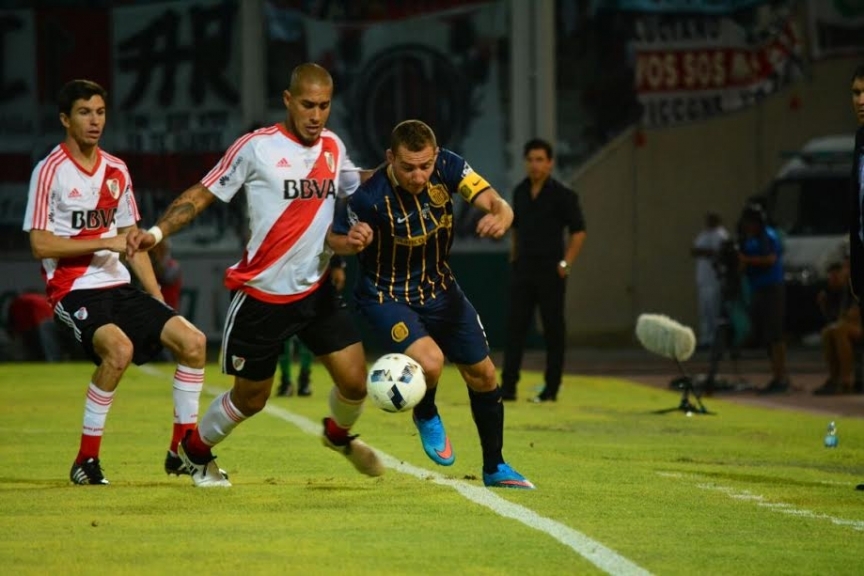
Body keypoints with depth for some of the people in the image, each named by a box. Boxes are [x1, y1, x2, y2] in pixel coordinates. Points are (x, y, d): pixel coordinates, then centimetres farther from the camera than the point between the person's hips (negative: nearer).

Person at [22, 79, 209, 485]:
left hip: (117, 286, 7)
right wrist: (105, 242, -18)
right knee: (119, 349, -32)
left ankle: (182, 449, 5)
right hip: (73, 290, -7)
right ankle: (86, 459, -19)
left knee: (191, 340, -7)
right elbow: (40, 244, -13)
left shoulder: (116, 171, 12)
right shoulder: (50, 172, -7)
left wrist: (158, 300, 11)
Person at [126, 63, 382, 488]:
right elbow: (203, 193, -8)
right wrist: (157, 232, -20)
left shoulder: (333, 147, 4)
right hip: (262, 294, -4)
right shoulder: (257, 148, -12)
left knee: (355, 380, -3)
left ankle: (339, 434, 31)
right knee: (250, 398, 6)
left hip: (316, 291, 5)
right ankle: (196, 449, 34)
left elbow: (354, 187, 26)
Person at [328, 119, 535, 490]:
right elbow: (333, 239, -14)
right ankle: (426, 416, 9)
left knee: (482, 374, 10)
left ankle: (495, 468, 32)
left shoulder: (447, 167, -18)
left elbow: (496, 204, -19)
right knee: (430, 362, -30)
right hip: (387, 297, -5)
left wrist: (500, 218, -43)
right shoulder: (371, 197, -29)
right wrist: (351, 242, -38)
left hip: (439, 289, 5)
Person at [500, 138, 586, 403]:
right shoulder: (520, 192, 10)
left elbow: (578, 231, -6)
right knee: (515, 327, 0)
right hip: (522, 270, 5)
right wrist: (514, 257, 15)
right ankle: (508, 387, -1)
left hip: (550, 272, -5)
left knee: (554, 329, 1)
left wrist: (565, 264, -12)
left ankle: (551, 389, 6)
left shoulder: (562, 195, -7)